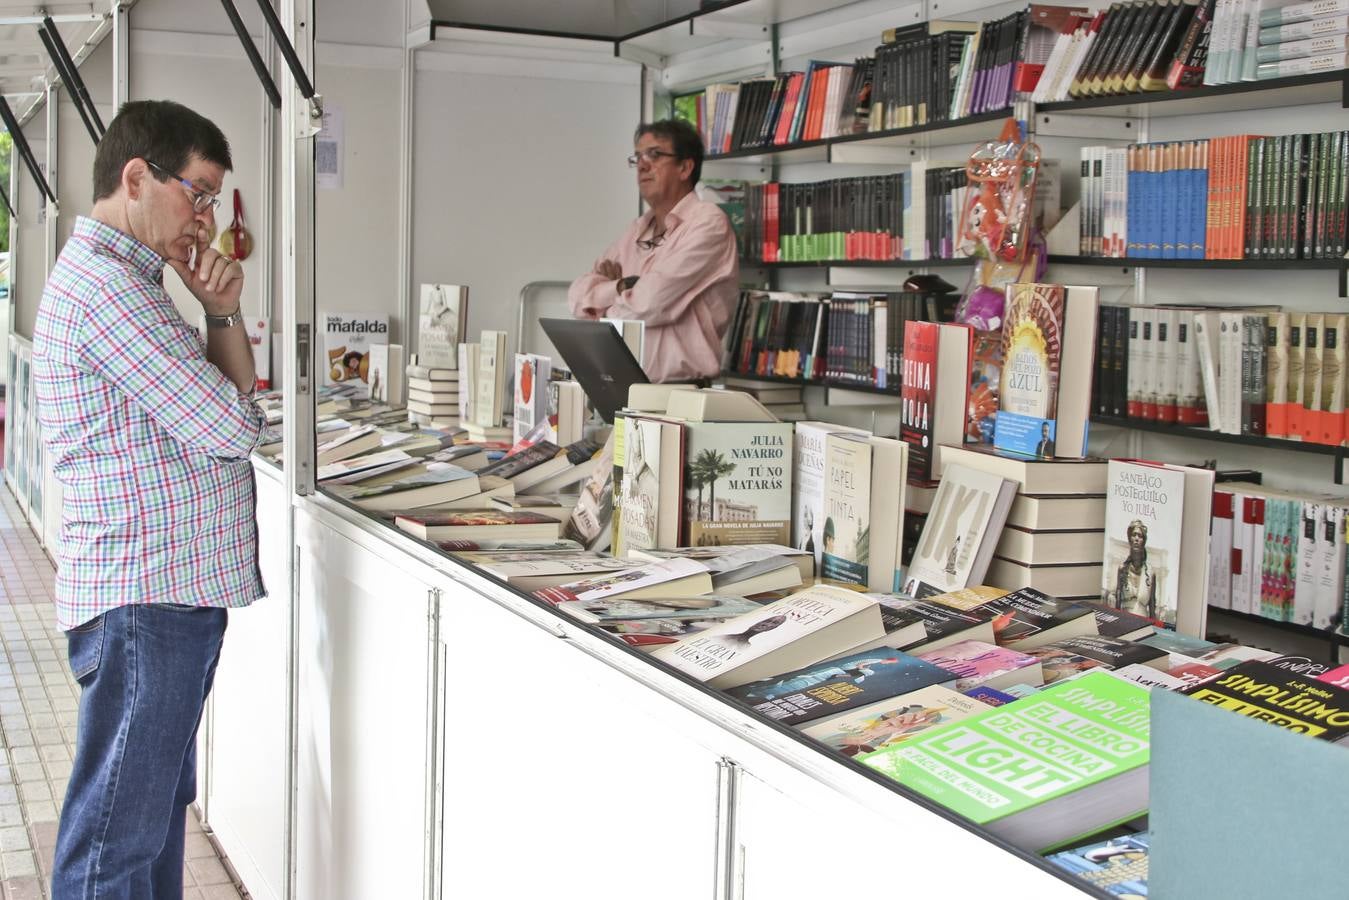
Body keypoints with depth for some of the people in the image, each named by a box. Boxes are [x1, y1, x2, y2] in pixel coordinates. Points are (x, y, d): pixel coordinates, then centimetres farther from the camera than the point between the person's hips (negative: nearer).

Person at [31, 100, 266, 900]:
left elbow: (231, 410, 14)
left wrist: (223, 311, -2)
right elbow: (232, 429, -18)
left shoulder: (124, 279, 17)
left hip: (178, 593, 11)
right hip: (145, 600, -10)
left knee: (159, 810, 18)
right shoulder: (102, 284, -16)